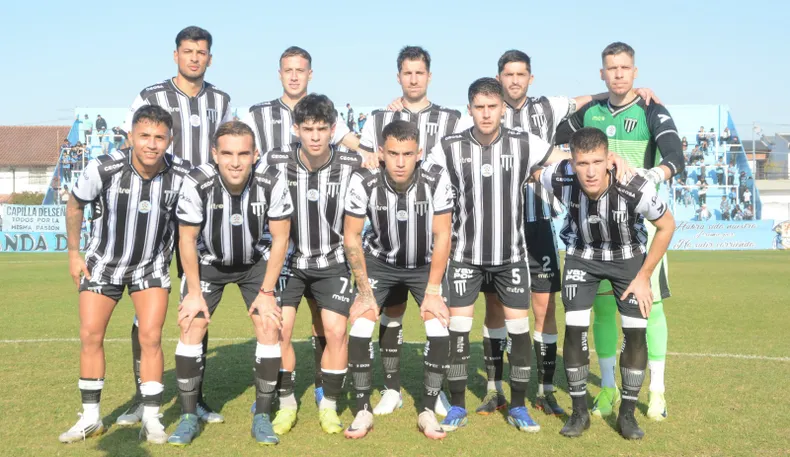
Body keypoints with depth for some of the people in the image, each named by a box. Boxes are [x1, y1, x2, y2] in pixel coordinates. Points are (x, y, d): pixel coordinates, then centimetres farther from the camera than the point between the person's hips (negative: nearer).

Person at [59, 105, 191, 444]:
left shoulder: (181, 175, -22)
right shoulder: (103, 169, -25)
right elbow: (75, 205, -4)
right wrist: (73, 253, 1)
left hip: (152, 266, 0)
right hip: (103, 262, 0)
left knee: (151, 338, -7)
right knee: (90, 335, 0)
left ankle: (151, 419, 5)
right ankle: (91, 417, 15)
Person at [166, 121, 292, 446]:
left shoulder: (273, 183, -27)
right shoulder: (198, 183, -28)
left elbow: (280, 239, -14)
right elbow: (187, 239, -14)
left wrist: (266, 292, -12)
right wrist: (194, 292, -10)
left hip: (256, 261, 0)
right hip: (208, 261, 0)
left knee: (270, 328, -11)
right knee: (191, 328, -10)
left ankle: (262, 416, 4)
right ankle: (189, 417, 6)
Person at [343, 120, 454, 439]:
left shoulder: (436, 179, -27)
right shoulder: (363, 181, -26)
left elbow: (442, 236, -17)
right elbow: (351, 236, -15)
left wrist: (433, 291, -17)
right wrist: (365, 291, -15)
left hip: (425, 265, 0)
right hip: (379, 262, 0)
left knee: (440, 332, -16)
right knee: (358, 330, -15)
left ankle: (427, 411, 4)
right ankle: (363, 410, 4)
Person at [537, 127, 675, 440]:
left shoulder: (637, 189, -36)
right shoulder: (559, 179, -32)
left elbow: (667, 226, -16)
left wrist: (644, 276, -13)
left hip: (628, 256, -1)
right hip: (582, 255, 1)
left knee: (636, 332, -7)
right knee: (574, 329, -8)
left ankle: (627, 414, 11)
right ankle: (579, 412, 8)